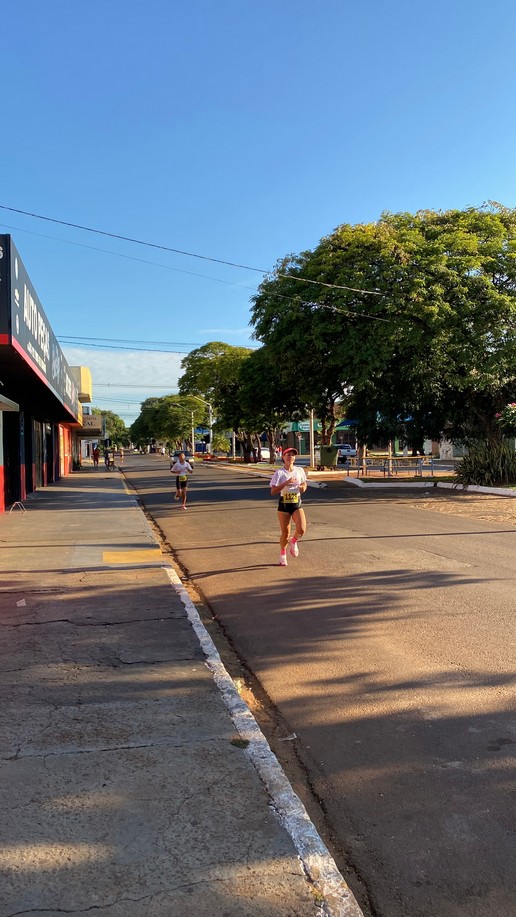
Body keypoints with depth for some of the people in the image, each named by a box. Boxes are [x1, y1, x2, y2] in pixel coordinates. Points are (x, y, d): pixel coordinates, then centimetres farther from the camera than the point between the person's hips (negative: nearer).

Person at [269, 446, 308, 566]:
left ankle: (293, 541, 19)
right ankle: (282, 553, 31)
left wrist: (303, 487, -3)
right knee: (285, 533, 3)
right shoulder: (279, 473, -9)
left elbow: (304, 483, 20)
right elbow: (273, 491, -16)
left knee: (301, 530, -16)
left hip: (297, 504, 2)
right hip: (284, 505, -2)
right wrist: (286, 483, -25)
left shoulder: (300, 471, 3)